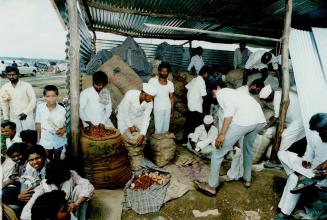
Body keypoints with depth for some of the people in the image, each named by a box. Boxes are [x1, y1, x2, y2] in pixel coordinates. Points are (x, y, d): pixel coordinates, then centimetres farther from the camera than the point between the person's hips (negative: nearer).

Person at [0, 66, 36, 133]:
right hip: (13, 117, 3)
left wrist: (26, 112, -13)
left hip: (27, 116, -3)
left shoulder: (27, 85, -6)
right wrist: (6, 118, 7)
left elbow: (33, 100, -6)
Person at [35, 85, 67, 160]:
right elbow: (38, 124, -1)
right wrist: (38, 140, 4)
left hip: (60, 141, 0)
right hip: (45, 141, 1)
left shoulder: (62, 110, -15)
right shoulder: (40, 107, -12)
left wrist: (63, 129, -25)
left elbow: (66, 125, -3)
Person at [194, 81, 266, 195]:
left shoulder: (221, 93, 13)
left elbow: (229, 109, -8)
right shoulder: (234, 92, 37)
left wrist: (222, 134, -12)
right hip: (260, 120, 9)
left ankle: (211, 186, 18)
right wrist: (235, 141, 50)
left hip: (245, 120, -9)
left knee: (218, 152, 6)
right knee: (248, 148, 35)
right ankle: (247, 179, 48)